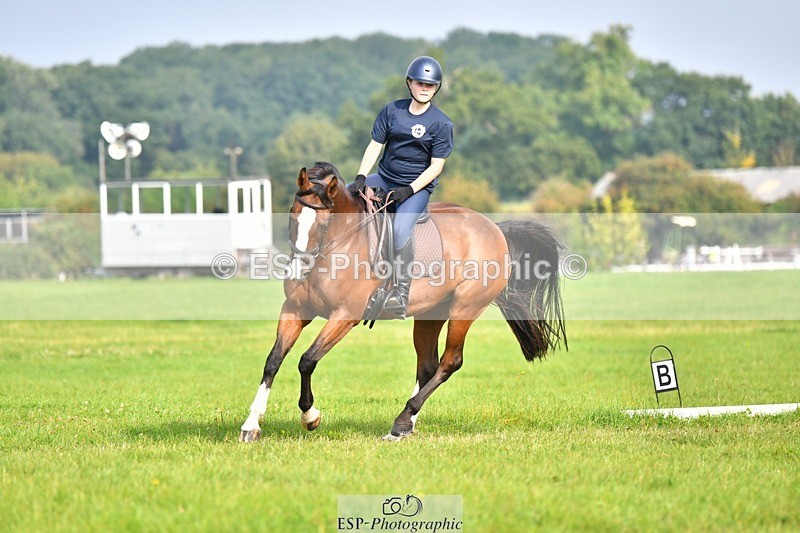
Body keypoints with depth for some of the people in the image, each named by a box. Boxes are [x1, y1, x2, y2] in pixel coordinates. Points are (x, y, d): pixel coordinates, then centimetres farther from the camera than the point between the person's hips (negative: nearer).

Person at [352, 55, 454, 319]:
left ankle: (401, 296, -29)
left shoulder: (441, 124, -7)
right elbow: (374, 146, 3)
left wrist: (409, 190, -20)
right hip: (384, 178, 5)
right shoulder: (392, 111, 3)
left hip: (419, 185, -5)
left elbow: (436, 166, -9)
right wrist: (361, 177, -12)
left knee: (401, 228, -32)